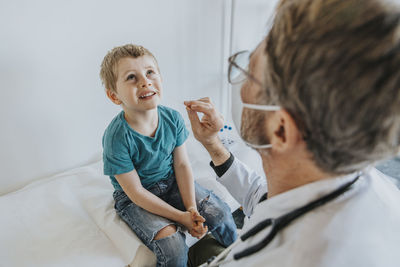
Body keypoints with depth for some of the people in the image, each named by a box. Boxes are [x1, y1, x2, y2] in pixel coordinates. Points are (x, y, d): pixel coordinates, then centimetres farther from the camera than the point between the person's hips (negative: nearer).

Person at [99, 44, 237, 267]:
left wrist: (191, 208, -15)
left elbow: (182, 164, -6)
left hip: (172, 182, 4)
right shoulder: (117, 138, -27)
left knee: (220, 213, -5)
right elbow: (136, 192, -21)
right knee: (173, 245, -23)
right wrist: (181, 217, -21)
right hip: (136, 200, -4)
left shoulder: (172, 118, -13)